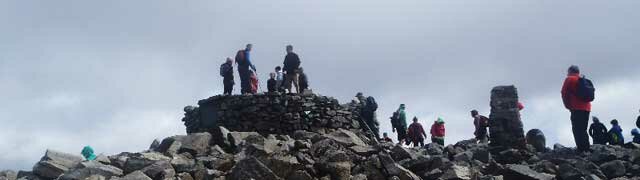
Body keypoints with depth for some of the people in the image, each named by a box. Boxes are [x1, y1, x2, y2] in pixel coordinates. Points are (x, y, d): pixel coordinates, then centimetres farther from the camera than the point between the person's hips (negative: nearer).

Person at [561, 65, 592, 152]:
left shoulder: (569, 79, 1)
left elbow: (564, 94, -4)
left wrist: (568, 106, 7)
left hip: (576, 109, -7)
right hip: (587, 108, 7)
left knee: (577, 130, -9)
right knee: (583, 130, 13)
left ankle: (581, 150, -17)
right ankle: (586, 150, 11)